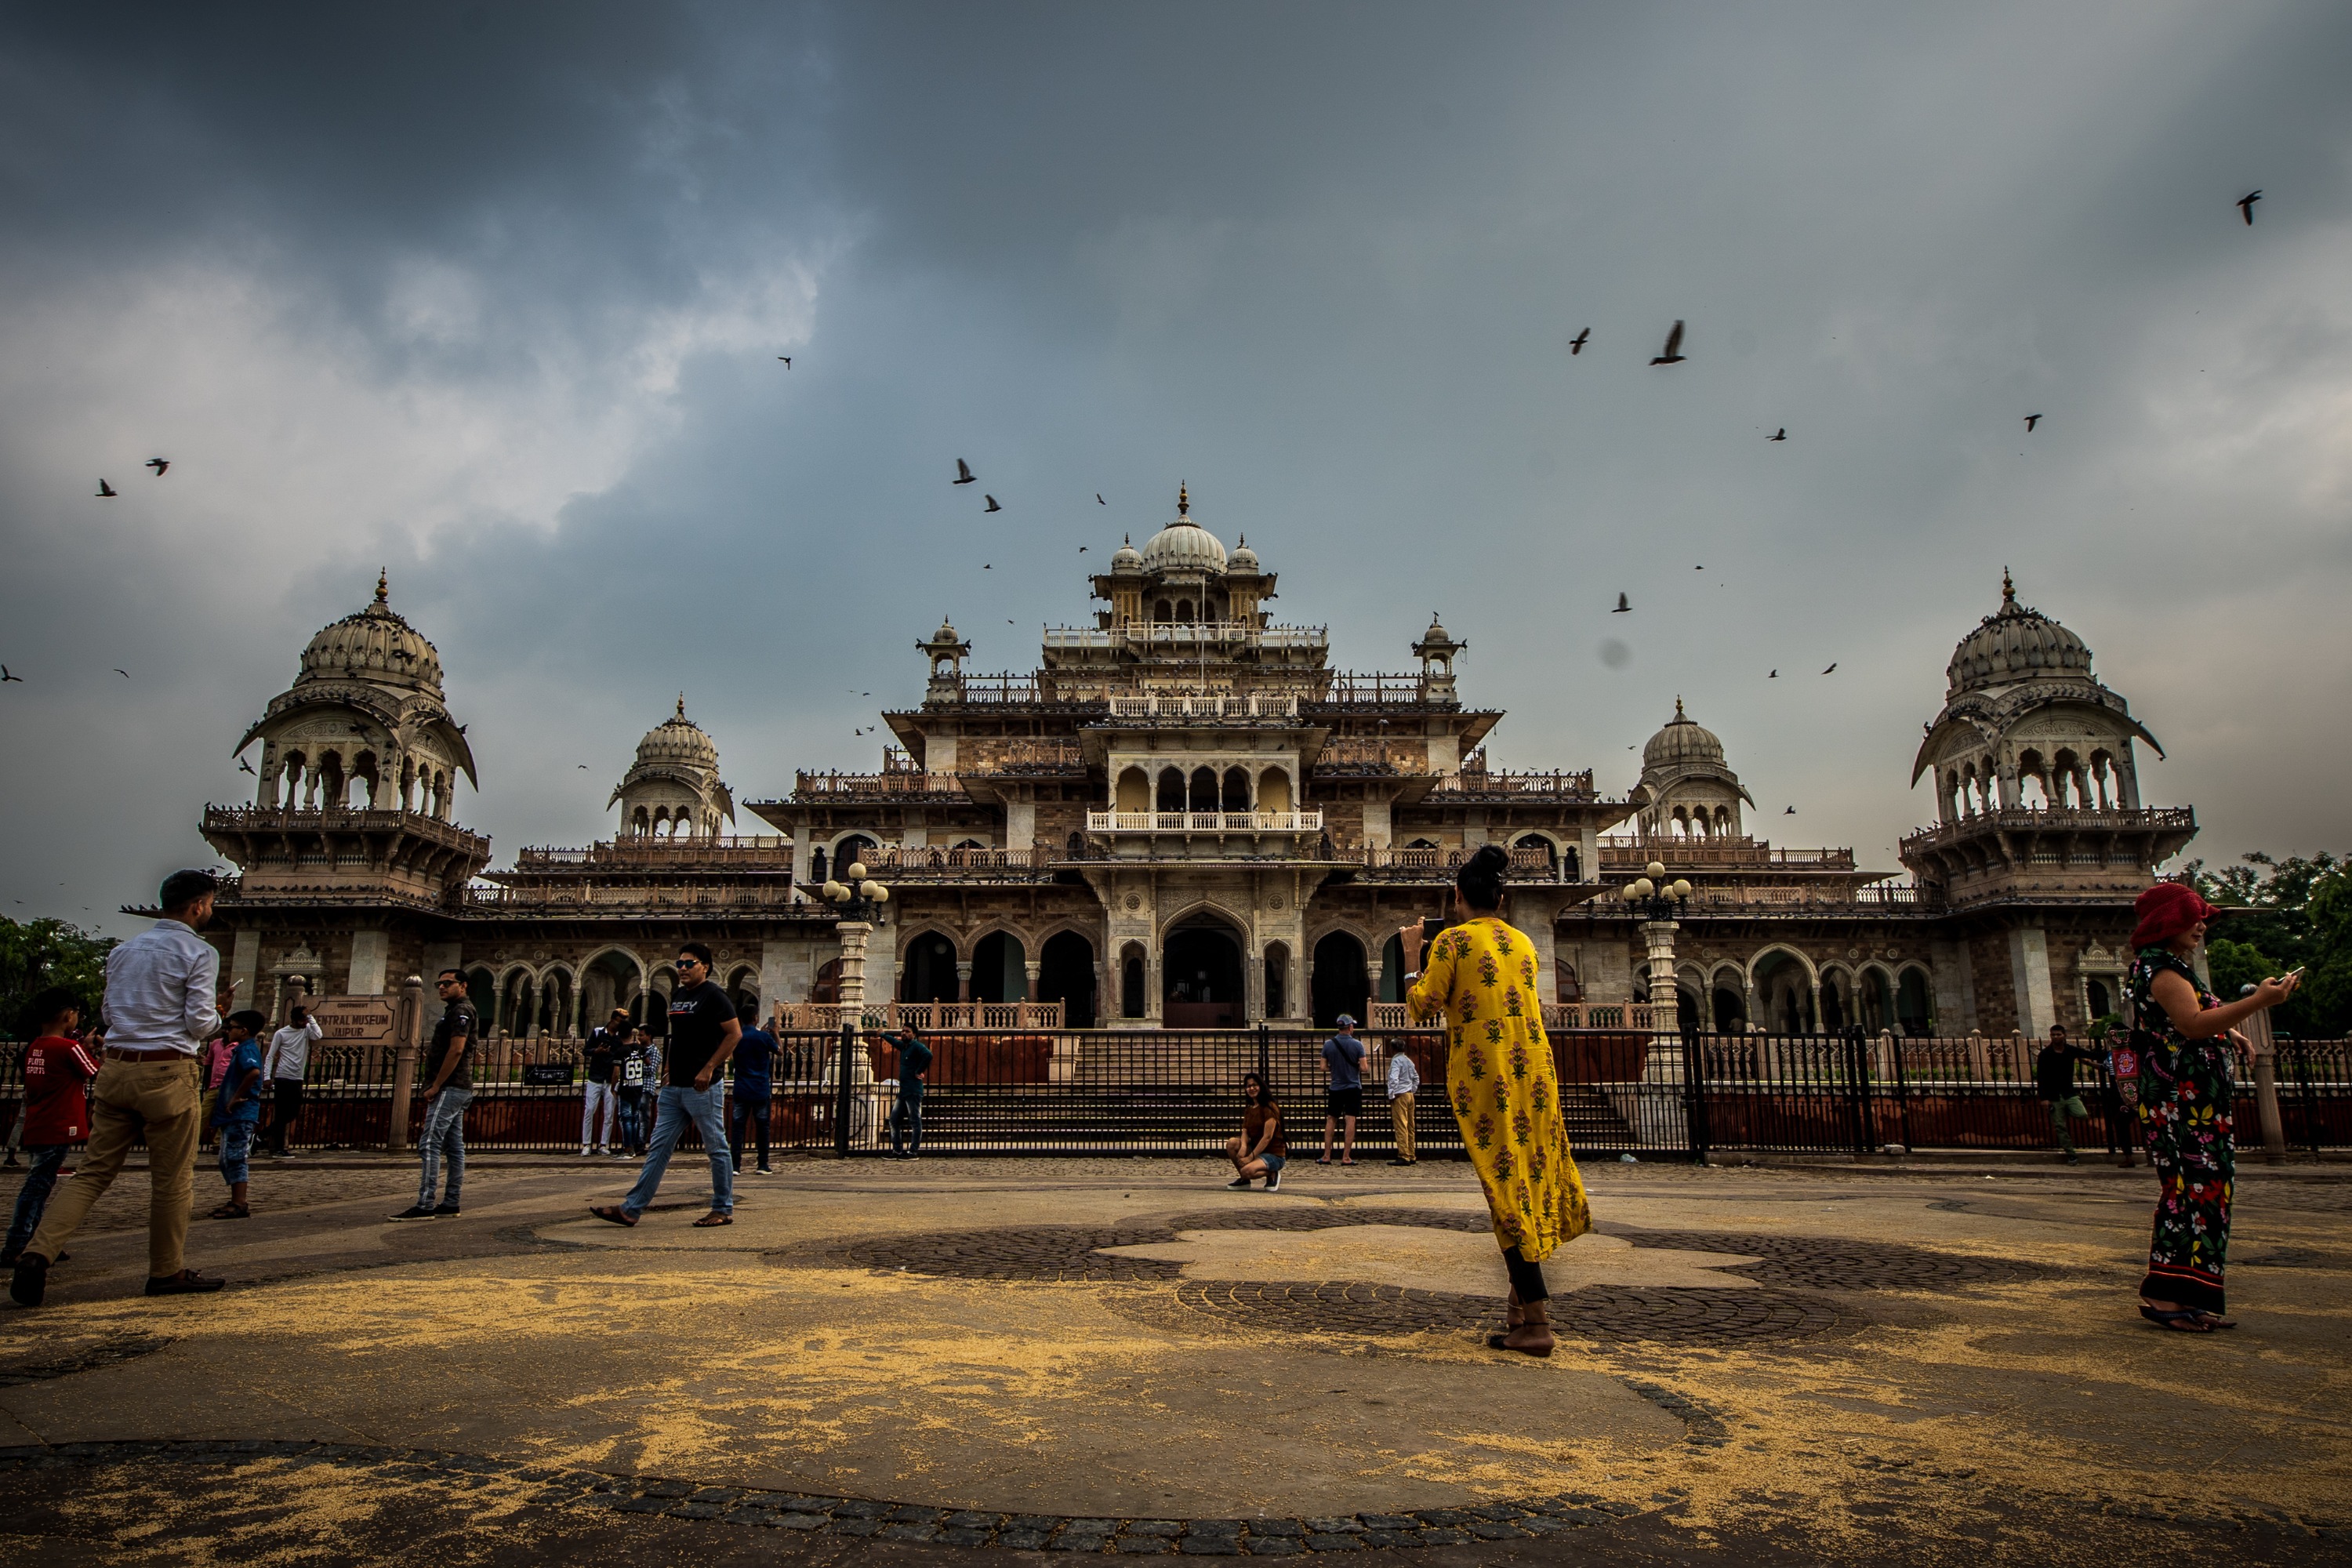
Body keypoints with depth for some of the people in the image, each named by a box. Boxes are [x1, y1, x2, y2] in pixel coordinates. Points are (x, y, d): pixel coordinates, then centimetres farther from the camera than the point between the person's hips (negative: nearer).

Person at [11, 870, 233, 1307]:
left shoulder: (123, 950, 13)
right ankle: (167, 1272, 17)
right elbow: (200, 1024, -10)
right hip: (167, 1074, -6)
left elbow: (109, 1012, 17)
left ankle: (38, 1252, -7)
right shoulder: (200, 953, -8)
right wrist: (217, 1014, 10)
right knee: (172, 1179, 6)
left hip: (115, 1069, 6)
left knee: (93, 1172, 11)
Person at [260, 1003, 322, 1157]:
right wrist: (267, 1076, -11)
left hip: (297, 1080, 5)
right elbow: (270, 1056, -2)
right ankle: (278, 1148, 2)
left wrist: (310, 1017, -11)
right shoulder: (281, 1034, -3)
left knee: (294, 1112, 5)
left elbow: (318, 1035, -14)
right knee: (281, 1114, -3)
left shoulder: (307, 1030, 7)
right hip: (282, 1078, -5)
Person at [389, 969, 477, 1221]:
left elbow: (456, 1050, -20)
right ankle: (452, 1204, 13)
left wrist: (435, 1086, -18)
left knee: (429, 1145, -13)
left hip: (449, 1088, -11)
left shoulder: (460, 1011, -10)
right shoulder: (456, 1011, 22)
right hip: (459, 1088, 11)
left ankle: (425, 1205, -14)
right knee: (454, 1147, 10)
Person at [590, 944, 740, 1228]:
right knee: (658, 1148, 8)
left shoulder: (713, 994, -10)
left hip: (702, 1087, -8)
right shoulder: (677, 996, 15)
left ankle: (723, 1210, 9)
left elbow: (735, 1034, -15)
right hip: (674, 1087, 8)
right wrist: (671, 1070, 16)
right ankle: (631, 1209, 11)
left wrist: (709, 1069, -19)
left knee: (717, 1148, 1)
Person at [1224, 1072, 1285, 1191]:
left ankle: (1272, 1174, -1)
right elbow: (1245, 1133, 2)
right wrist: (1243, 1146, -22)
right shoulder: (1249, 1110, 13)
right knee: (1231, 1143, -17)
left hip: (1275, 1155, -7)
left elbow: (1267, 1137, -18)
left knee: (1247, 1170, -32)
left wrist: (1251, 1157, -21)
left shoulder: (1270, 1107, -11)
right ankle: (1244, 1180, 0)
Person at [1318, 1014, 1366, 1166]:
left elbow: (1323, 1066, 0)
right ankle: (1346, 1157, -2)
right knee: (1350, 1122, -1)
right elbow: (1363, 1068, -11)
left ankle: (1326, 1156, 9)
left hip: (1335, 1088, 2)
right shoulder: (1357, 1045, -9)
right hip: (1353, 1088, -2)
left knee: (1330, 1121, 10)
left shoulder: (1328, 1044, -2)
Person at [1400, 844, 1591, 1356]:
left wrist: (1411, 955, 7)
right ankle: (1526, 1297, 19)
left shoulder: (1453, 940, -5)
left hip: (1483, 1072, -6)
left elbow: (1424, 1005, -6)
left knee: (1505, 1183, -4)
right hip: (1532, 1067, 6)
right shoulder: (1523, 942, 12)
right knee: (1530, 1173, 14)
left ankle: (1535, 1322, -4)